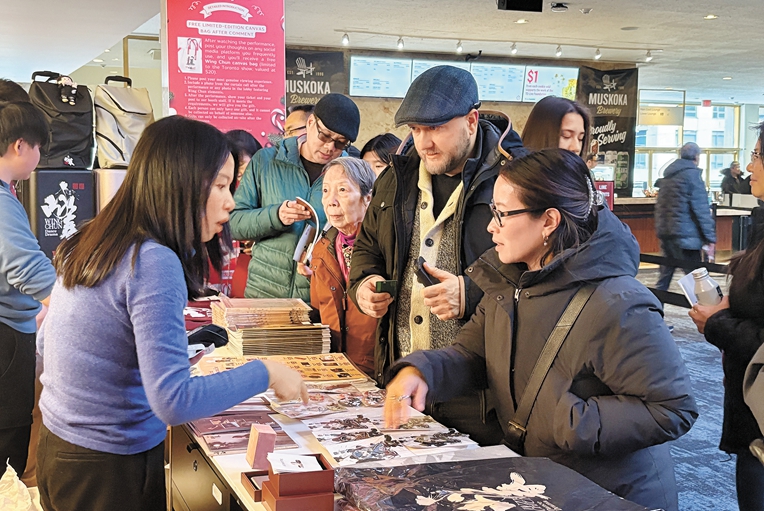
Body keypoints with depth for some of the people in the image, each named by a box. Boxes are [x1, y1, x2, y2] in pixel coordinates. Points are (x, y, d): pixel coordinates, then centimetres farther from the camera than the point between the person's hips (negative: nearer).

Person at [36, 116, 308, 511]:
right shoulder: (154, 262, -24)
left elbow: (45, 344, 14)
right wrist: (265, 373, -18)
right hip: (110, 471, -8)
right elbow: (174, 402, -29)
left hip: (56, 449, 8)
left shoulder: (89, 243, 3)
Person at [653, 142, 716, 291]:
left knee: (665, 274, 14)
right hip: (684, 234, -8)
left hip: (664, 232, 8)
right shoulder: (692, 174, -9)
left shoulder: (668, 174, 16)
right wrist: (710, 237, -13)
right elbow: (701, 209, -14)